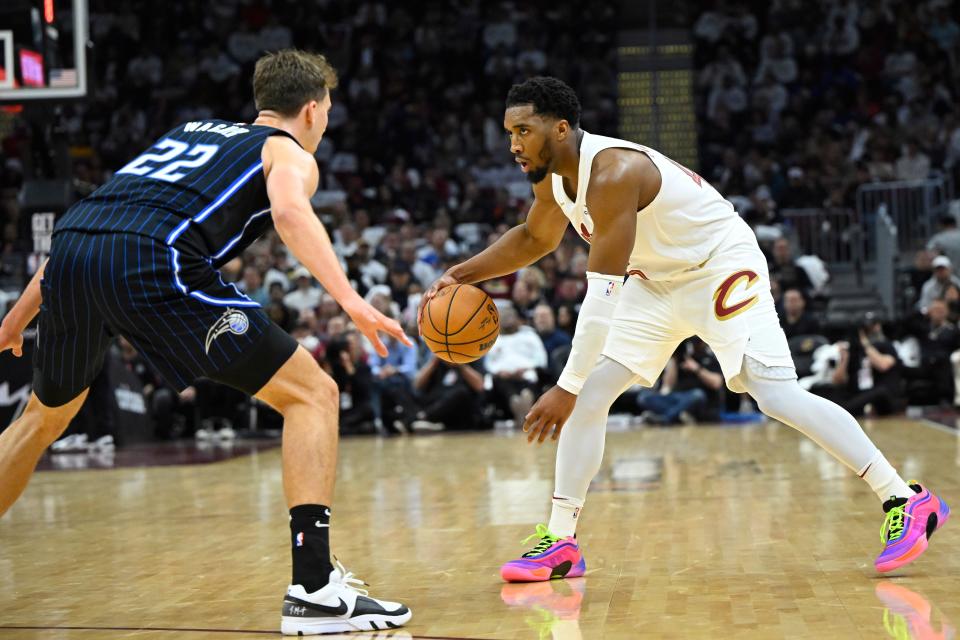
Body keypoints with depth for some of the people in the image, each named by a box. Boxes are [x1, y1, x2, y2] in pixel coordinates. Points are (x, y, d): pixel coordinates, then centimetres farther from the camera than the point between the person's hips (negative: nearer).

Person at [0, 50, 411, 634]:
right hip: (149, 260, -7)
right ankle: (314, 589, -5)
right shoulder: (290, 153, 19)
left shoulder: (190, 130, 37)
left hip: (69, 253, 7)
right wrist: (350, 300, -17)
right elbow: (290, 211, -7)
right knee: (313, 393, 4)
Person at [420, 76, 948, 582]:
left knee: (778, 396, -19)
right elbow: (534, 239, 20)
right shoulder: (554, 176, -3)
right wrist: (462, 274, 7)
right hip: (657, 281, 9)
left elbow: (601, 295, -34)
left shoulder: (612, 172, -31)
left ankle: (906, 503, -11)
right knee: (589, 396, -2)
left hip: (723, 268, -9)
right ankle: (560, 543, 3)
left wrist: (565, 388, -35)